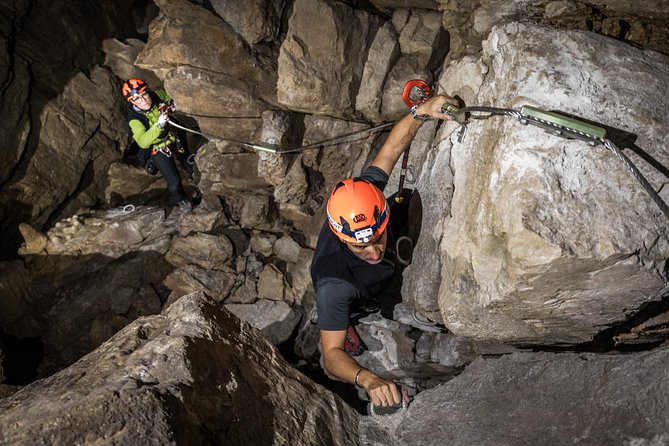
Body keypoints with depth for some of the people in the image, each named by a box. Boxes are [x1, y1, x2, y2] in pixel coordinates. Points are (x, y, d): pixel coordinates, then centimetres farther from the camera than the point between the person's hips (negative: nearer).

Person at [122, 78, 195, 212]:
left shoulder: (158, 95, -20)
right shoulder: (134, 118, -29)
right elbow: (143, 142, -43)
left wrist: (174, 104, -23)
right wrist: (159, 125, -54)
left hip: (176, 139, 4)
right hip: (158, 149, -4)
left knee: (194, 169, 15)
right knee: (175, 184, -11)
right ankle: (181, 199, 25)